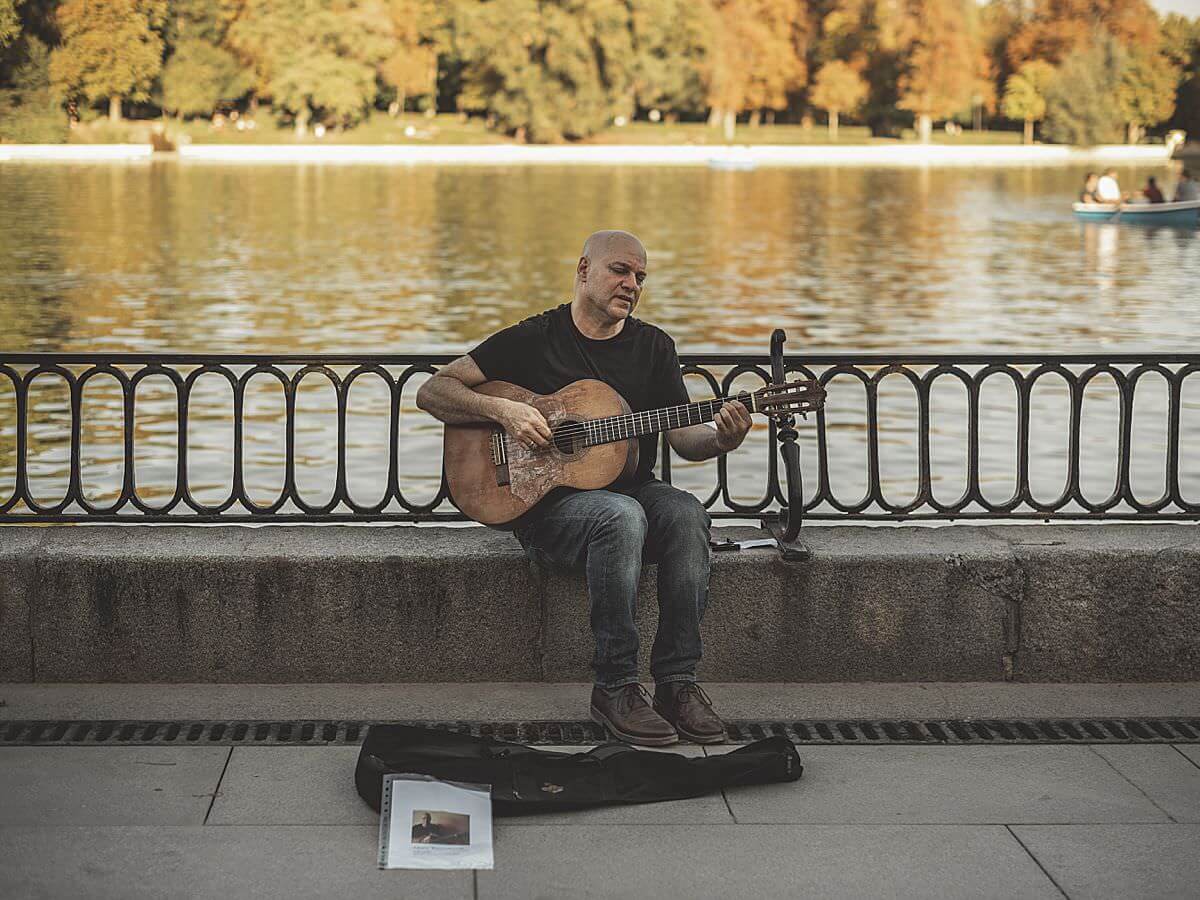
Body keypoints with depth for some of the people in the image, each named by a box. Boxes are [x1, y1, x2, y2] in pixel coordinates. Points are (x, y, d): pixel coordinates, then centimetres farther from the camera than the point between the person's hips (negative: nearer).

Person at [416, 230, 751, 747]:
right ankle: (615, 687, -29)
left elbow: (683, 437, 7)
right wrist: (503, 410, -18)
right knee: (620, 516, -36)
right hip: (548, 503, -4)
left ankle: (677, 680, -26)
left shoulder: (653, 346, 12)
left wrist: (721, 438, -15)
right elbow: (432, 393, -1)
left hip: (633, 487, 4)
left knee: (686, 513, -30)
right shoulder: (533, 339, 1)